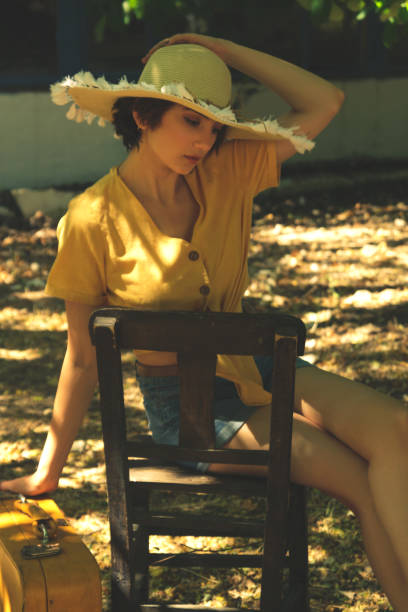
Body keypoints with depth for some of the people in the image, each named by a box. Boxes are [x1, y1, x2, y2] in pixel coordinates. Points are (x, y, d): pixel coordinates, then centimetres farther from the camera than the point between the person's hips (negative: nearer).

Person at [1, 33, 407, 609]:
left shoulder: (222, 174, 0)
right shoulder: (93, 220, -12)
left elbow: (324, 103, -5)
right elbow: (83, 358, -4)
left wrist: (217, 47, -5)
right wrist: (48, 472, 1)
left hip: (252, 368, 5)